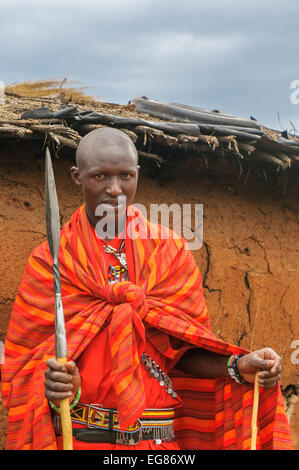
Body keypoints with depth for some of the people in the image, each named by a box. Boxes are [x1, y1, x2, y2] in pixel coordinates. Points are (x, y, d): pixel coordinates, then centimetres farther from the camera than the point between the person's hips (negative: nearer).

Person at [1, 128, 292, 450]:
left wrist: (238, 366, -16)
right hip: (78, 437, -1)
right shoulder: (49, 261, -3)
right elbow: (27, 361, -4)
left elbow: (184, 350, 1)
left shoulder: (169, 252, 2)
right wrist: (52, 383, -25)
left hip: (159, 438, 2)